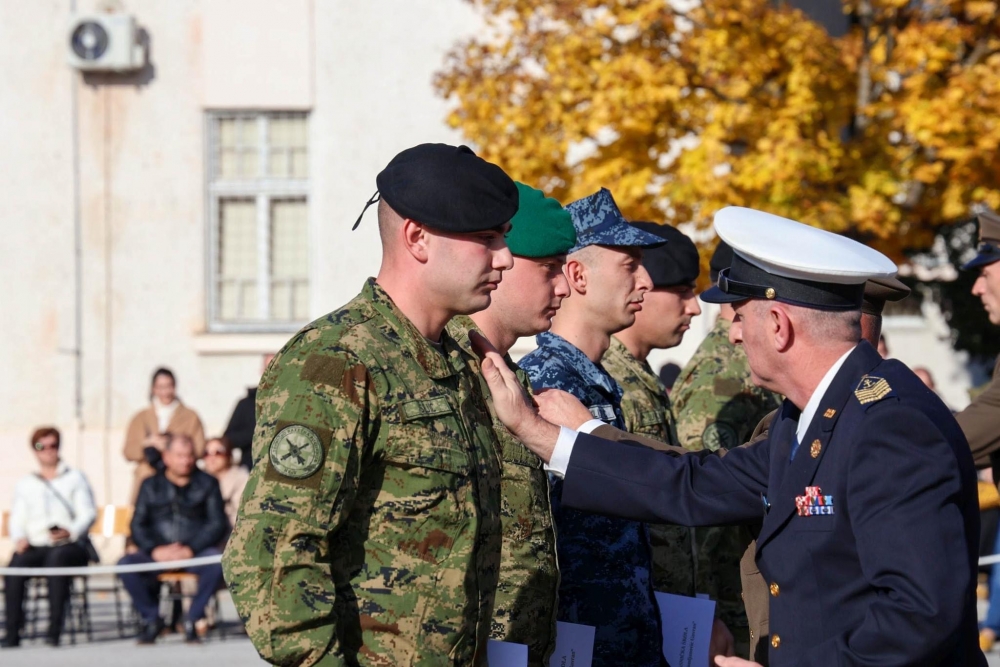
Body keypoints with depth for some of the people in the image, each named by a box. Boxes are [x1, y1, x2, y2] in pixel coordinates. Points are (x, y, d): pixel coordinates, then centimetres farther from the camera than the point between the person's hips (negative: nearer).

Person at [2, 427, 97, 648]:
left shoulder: (75, 478, 17)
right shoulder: (24, 484, 25)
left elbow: (88, 513, 5)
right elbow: (17, 519, 16)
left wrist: (70, 532, -16)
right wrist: (19, 538, -8)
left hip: (70, 545, -2)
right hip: (36, 547, 2)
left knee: (57, 557, -39)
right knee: (16, 562, -33)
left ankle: (55, 628, -42)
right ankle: (12, 632, -36)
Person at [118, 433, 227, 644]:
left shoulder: (207, 483, 12)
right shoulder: (151, 485, 16)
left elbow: (218, 524, 2)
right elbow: (137, 526, 7)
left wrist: (190, 549, -13)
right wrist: (155, 550, -13)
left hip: (195, 552, -1)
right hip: (158, 555, 1)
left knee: (217, 562, -34)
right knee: (126, 564, -27)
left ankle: (194, 619, -16)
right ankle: (151, 618, -7)